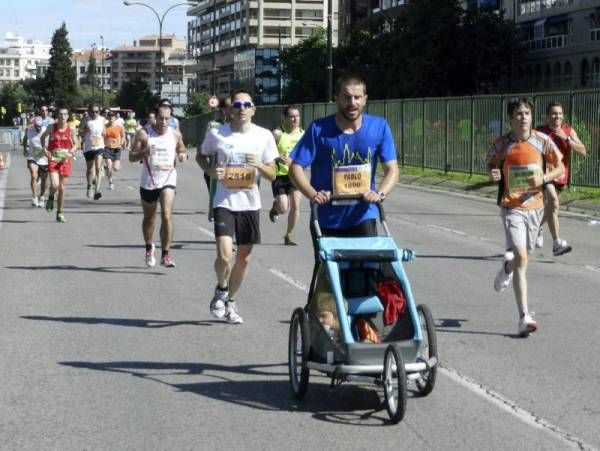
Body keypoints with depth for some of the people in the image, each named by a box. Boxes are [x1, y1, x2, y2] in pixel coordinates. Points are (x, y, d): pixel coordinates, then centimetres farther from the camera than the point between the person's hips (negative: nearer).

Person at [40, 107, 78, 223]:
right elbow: (43, 137, 13)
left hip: (65, 160, 1)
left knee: (62, 188, 5)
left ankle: (60, 213, 16)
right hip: (53, 159, -1)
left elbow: (75, 144, 9)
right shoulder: (52, 128, -3)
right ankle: (51, 197, 18)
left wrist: (71, 152, -11)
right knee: (54, 185, -18)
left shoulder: (70, 129, -1)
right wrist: (44, 149, -3)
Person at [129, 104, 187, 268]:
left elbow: (182, 151, 19)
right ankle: (149, 248, 41)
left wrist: (182, 155, -5)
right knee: (149, 218, 16)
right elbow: (131, 157, -3)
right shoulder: (144, 134, -5)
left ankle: (165, 255, -11)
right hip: (148, 181, 0)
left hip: (168, 180, 0)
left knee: (167, 216, -17)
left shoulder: (175, 135, 1)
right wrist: (144, 152, -23)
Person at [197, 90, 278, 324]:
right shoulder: (216, 134, -4)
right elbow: (201, 156, 14)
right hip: (224, 203, -2)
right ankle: (221, 289, 13)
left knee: (244, 258, 11)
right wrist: (210, 171, -6)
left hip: (250, 204, 3)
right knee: (225, 255, -18)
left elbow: (272, 175, 4)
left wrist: (259, 165, -17)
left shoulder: (264, 136, -1)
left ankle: (230, 301, 31)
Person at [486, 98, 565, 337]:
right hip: (511, 207, -3)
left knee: (522, 253, 19)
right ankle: (524, 317, -16)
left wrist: (544, 178, -15)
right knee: (521, 258, -15)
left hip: (534, 205, 3)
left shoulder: (542, 141, -4)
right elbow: (490, 165, 8)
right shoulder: (501, 144, -7)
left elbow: (560, 167, 5)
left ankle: (506, 268, 58)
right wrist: (493, 174, -15)